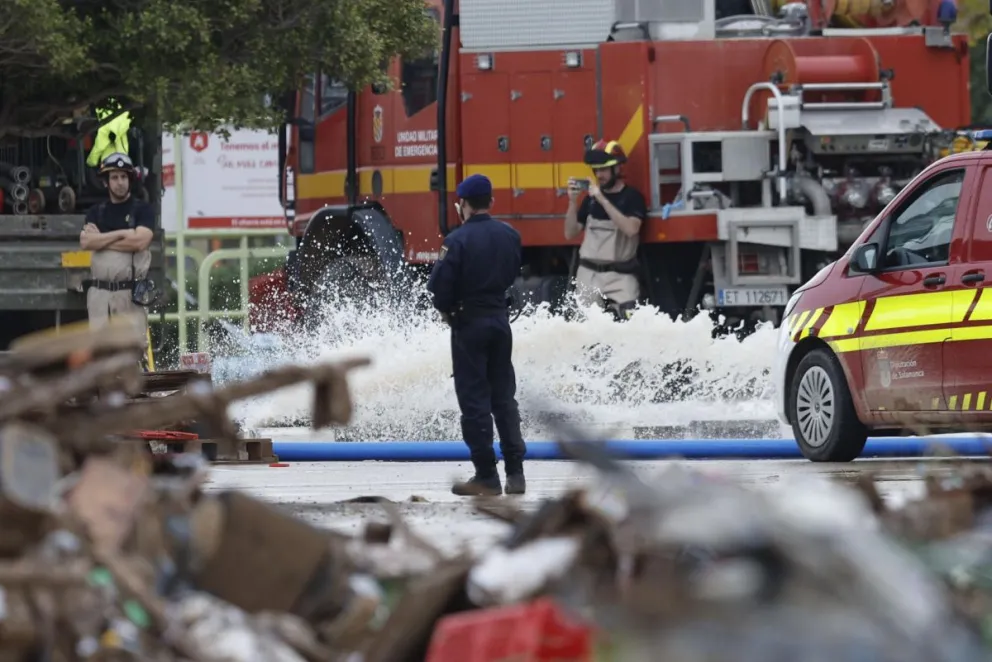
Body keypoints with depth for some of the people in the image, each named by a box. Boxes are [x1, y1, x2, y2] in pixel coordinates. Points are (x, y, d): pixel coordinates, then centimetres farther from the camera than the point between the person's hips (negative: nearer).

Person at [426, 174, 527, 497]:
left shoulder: (458, 239, -17)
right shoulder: (510, 236, 1)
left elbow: (439, 284, -16)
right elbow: (512, 275, 10)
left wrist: (446, 309, 3)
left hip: (469, 324, -5)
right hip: (500, 320, 5)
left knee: (474, 399, 1)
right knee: (504, 397, 12)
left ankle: (486, 475, 1)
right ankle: (515, 472, 10)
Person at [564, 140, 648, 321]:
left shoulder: (632, 197, -2)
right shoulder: (591, 198, 12)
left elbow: (631, 229, -21)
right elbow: (570, 234, 12)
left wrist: (602, 199, -22)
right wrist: (573, 201, -3)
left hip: (620, 275, -4)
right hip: (588, 274, 4)